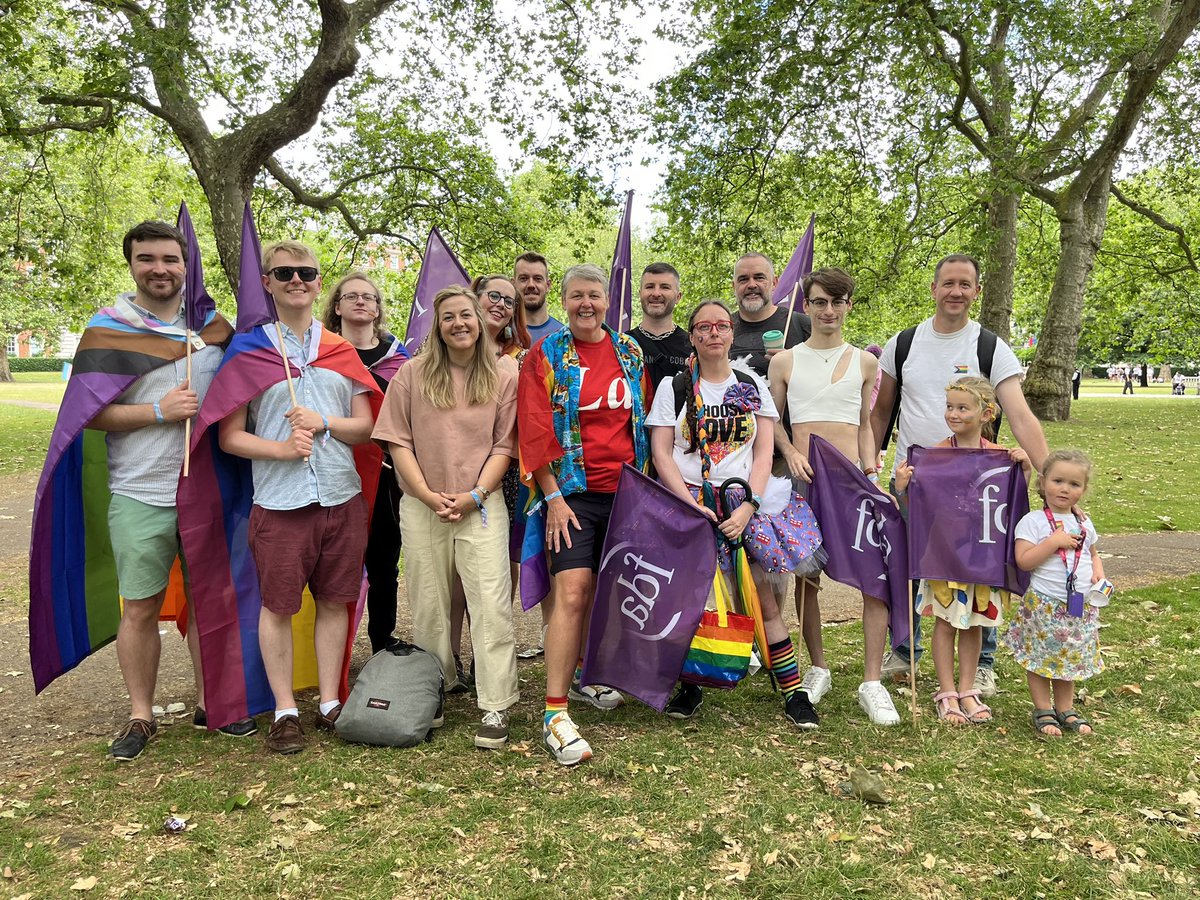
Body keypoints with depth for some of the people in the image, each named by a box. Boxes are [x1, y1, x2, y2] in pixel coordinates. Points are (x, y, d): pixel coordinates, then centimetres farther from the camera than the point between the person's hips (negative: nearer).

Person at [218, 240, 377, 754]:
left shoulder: (340, 349, 12)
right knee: (277, 605, 3)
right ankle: (285, 711, 18)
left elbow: (366, 426, 9)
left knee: (335, 600, 9)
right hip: (280, 501, -3)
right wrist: (281, 448, -18)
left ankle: (330, 702, 22)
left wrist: (323, 424, -10)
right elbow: (229, 436, -1)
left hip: (342, 497, 3)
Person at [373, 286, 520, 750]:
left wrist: (474, 495, -10)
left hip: (482, 505, -2)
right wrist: (428, 495, -8)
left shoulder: (504, 374, 3)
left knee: (491, 604, -6)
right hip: (422, 507, 2)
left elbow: (505, 445, 0)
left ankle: (495, 707, 1)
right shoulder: (412, 373, 5)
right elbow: (398, 441, 2)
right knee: (428, 607, 11)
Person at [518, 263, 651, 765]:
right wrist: (554, 498, -12)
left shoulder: (629, 352, 11)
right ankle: (555, 714, -9)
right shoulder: (545, 356, -1)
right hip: (572, 493, -4)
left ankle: (584, 677, 34)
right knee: (573, 593, -13)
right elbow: (536, 431, -6)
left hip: (624, 491, 5)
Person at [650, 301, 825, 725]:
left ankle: (793, 690, 7)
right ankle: (690, 685, 18)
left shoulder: (753, 386, 11)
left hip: (745, 502, 1)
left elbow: (764, 452, 5)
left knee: (765, 601, -3)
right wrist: (691, 505, -12)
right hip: (686, 502, -1)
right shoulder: (673, 387, 6)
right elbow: (661, 453, -1)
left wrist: (748, 505, -9)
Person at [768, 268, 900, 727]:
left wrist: (872, 474, 3)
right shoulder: (785, 361, 6)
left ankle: (871, 681, -1)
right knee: (806, 576, 6)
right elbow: (772, 420, 9)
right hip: (803, 480, 0)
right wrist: (791, 453, -9)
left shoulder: (865, 362, 11)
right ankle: (818, 668, 24)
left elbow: (865, 426, 14)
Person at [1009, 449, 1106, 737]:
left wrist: (1098, 571, 3)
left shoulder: (1084, 523, 9)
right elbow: (1024, 561, -18)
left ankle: (1065, 708, 29)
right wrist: (1054, 542, -23)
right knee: (1039, 659, 4)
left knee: (1070, 658, 15)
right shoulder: (1033, 521, -10)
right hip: (1043, 605, -5)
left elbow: (1093, 553, 23)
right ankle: (1043, 711, 18)